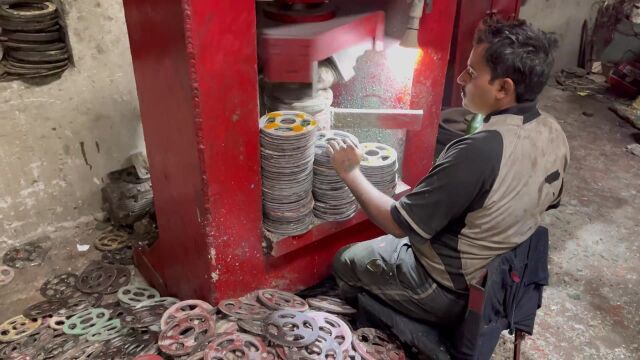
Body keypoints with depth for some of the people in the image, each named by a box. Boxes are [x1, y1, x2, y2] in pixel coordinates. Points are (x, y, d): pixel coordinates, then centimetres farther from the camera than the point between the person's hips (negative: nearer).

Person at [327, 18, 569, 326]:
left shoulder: (479, 152, -38)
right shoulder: (554, 133, -11)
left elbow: (398, 223, -28)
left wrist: (350, 172, -14)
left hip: (449, 294, -7)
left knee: (345, 261, 16)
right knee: (391, 243, 30)